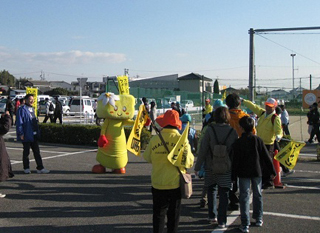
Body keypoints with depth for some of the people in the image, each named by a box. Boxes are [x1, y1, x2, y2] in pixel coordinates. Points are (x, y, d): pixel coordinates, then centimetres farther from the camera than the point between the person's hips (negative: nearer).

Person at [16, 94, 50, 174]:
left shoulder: (32, 109, 14)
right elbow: (19, 122, -15)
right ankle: (26, 168, 18)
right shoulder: (22, 109, -11)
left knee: (37, 151, 7)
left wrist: (37, 132, 17)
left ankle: (40, 168, 11)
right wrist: (21, 133, -19)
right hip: (27, 135, -7)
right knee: (26, 152, 6)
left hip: (34, 135, 7)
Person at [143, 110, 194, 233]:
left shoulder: (154, 140, -9)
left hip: (158, 184, 1)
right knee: (173, 214, 14)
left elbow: (147, 158, 5)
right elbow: (189, 162, -11)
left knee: (158, 214, 15)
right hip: (175, 184, -1)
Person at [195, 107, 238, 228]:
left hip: (211, 167, 0)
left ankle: (212, 216, 25)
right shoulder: (233, 132, -6)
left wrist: (197, 166, -1)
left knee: (211, 190, 19)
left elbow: (203, 149, -9)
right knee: (224, 193, 8)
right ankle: (222, 221, 11)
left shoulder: (210, 130, -11)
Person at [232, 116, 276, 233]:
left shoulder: (237, 142, -10)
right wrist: (272, 171, 9)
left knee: (244, 197, 1)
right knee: (258, 195, 17)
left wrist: (233, 176, -2)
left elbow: (235, 161, -9)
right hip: (257, 172, 2)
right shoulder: (258, 140, -4)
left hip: (243, 173, -2)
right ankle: (258, 219, 30)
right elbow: (266, 157, 0)